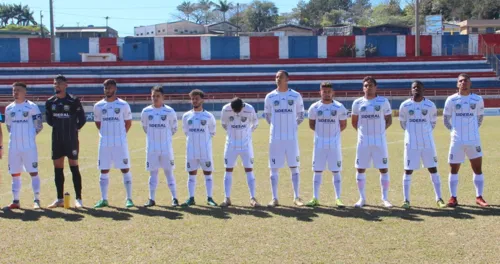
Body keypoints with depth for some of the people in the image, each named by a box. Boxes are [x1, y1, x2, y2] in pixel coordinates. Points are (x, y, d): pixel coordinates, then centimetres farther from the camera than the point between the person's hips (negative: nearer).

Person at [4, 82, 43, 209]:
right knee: (15, 173, 8)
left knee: (33, 172, -2)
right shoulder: (9, 108, 10)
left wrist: (29, 136, 4)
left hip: (29, 146, -5)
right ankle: (16, 201, 15)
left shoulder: (32, 107, -4)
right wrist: (18, 136, 12)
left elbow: (38, 126, 0)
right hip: (14, 146, 5)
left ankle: (37, 200, 3)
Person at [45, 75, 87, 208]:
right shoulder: (50, 102, 5)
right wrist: (58, 127, 11)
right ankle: (60, 199, 17)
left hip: (71, 140, -5)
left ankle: (78, 199, 5)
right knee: (58, 169, 8)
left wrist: (74, 128, 2)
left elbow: (82, 119, -4)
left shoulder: (73, 101, -9)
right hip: (56, 140, 5)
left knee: (74, 168, -1)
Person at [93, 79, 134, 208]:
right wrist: (106, 133, 9)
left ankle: (129, 198, 6)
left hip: (120, 143, -2)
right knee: (104, 171, 5)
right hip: (104, 143, 2)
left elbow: (128, 122, 8)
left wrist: (119, 134, 5)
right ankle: (104, 199, 12)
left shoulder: (123, 105, -1)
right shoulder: (98, 106, 6)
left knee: (125, 169, -1)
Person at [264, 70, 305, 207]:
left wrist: (292, 125, 5)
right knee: (274, 168, 2)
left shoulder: (295, 96, 0)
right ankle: (274, 198, 8)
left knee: (294, 167, 3)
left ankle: (296, 197, 11)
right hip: (275, 138, 1)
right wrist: (276, 125, 10)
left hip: (291, 137, -1)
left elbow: (300, 115, 12)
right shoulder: (270, 97, 3)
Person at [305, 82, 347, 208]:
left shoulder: (339, 107, -3)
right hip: (319, 143, 1)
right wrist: (321, 132, 6)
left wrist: (333, 133, 2)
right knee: (317, 171, 4)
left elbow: (343, 125, 6)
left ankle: (338, 198, 7)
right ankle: (315, 198, 10)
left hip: (334, 143, -1)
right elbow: (311, 124, 12)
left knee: (336, 171, 2)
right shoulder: (314, 107, 0)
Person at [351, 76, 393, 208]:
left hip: (379, 140, -1)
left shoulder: (383, 102, 0)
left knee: (384, 168, 1)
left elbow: (389, 120, 8)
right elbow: (354, 122, 14)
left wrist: (381, 130, -3)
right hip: (363, 141, 1)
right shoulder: (358, 103, 4)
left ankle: (385, 198, 12)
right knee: (360, 169, 3)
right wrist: (363, 131, 5)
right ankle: (362, 198, 15)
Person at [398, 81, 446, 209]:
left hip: (427, 142, 1)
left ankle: (439, 198, 12)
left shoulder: (430, 105, -2)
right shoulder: (405, 105, -3)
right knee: (408, 170, 1)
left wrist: (425, 132, 10)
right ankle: (406, 200, 8)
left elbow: (432, 122, 11)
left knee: (433, 169, 4)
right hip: (411, 143, -1)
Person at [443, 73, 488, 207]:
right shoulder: (451, 100, 0)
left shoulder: (478, 99, 3)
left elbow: (480, 117, 15)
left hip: (474, 140, 1)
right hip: (457, 140, -1)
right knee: (454, 169, 3)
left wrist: (473, 130, 10)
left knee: (478, 168, 2)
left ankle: (479, 197, 11)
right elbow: (446, 119, 9)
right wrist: (453, 130, 3)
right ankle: (453, 198, 11)